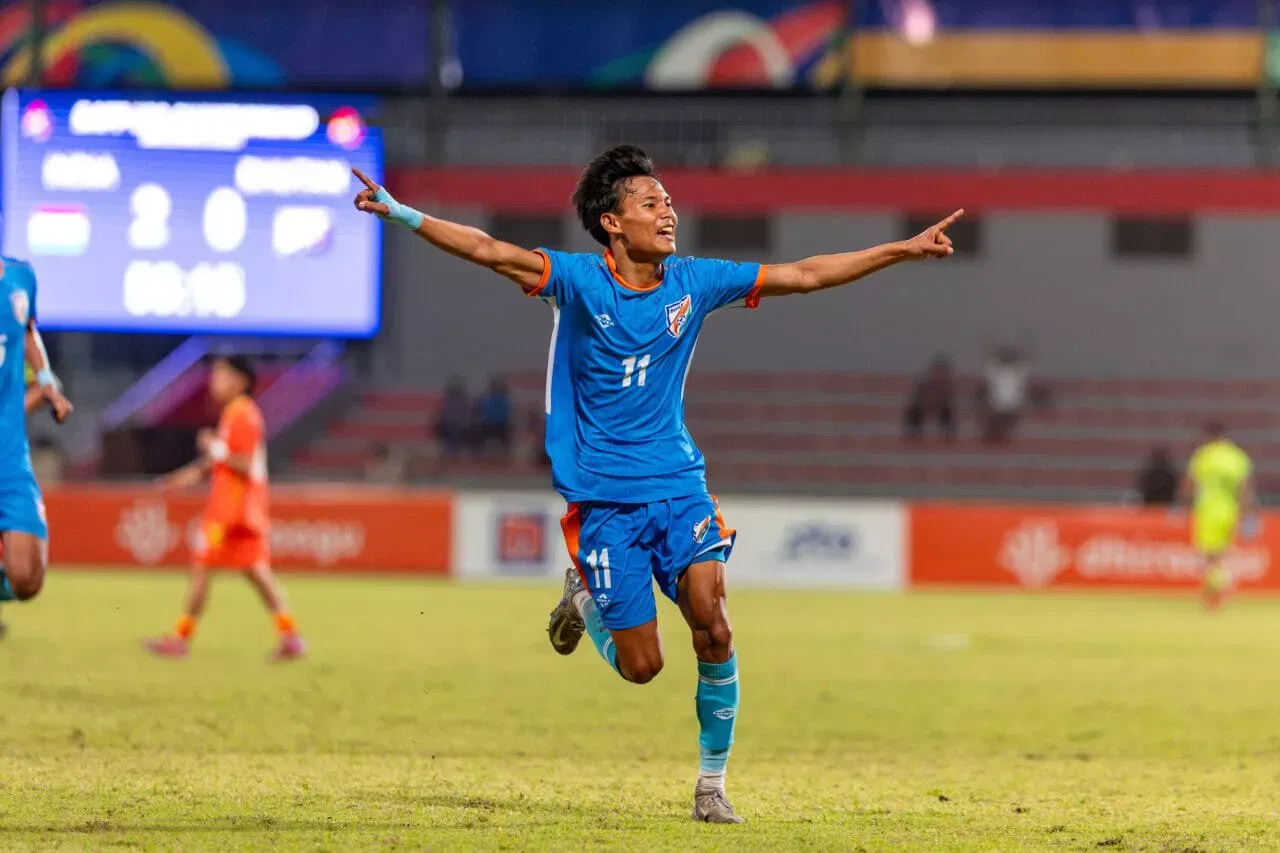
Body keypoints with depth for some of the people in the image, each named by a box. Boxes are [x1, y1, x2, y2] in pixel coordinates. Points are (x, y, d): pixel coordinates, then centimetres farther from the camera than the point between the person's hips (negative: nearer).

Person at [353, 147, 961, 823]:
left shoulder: (693, 281, 3)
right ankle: (584, 601, 32)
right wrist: (399, 213, -31)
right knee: (641, 666, -2)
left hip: (678, 484, 3)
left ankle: (712, 786, -1)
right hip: (604, 499, -3)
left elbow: (805, 275, 7)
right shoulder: (579, 281, -8)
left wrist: (906, 250, 5)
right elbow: (488, 251, -19)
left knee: (714, 633, -16)